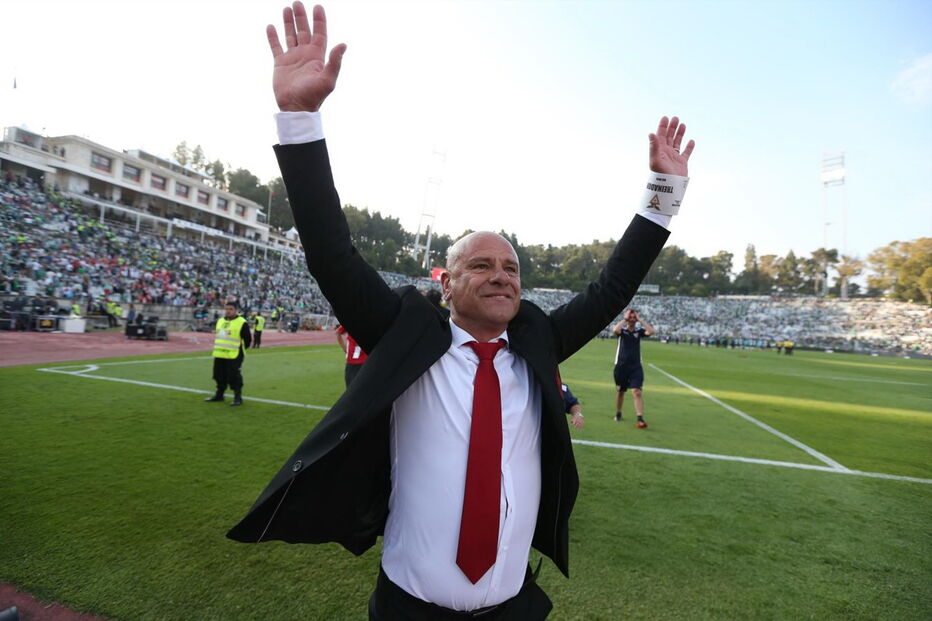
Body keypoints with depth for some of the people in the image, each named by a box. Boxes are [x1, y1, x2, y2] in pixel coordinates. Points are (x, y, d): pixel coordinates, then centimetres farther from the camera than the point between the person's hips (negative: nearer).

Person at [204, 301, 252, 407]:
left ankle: (238, 397, 5)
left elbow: (248, 339, -7)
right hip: (219, 355, 7)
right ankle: (219, 395, 31)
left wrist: (240, 349, 1)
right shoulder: (220, 321, 13)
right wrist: (218, 346, 20)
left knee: (234, 377, -6)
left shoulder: (241, 322, -10)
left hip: (233, 356, -7)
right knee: (219, 376, 15)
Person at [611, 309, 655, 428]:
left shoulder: (639, 331, 4)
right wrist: (624, 319, -15)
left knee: (637, 392, -12)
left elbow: (651, 331, -14)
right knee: (620, 391, 15)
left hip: (636, 367, 0)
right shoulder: (622, 330, -2)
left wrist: (640, 319, -10)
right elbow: (615, 330, -25)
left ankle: (640, 419, -14)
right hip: (621, 366, 0)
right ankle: (618, 414, 33)